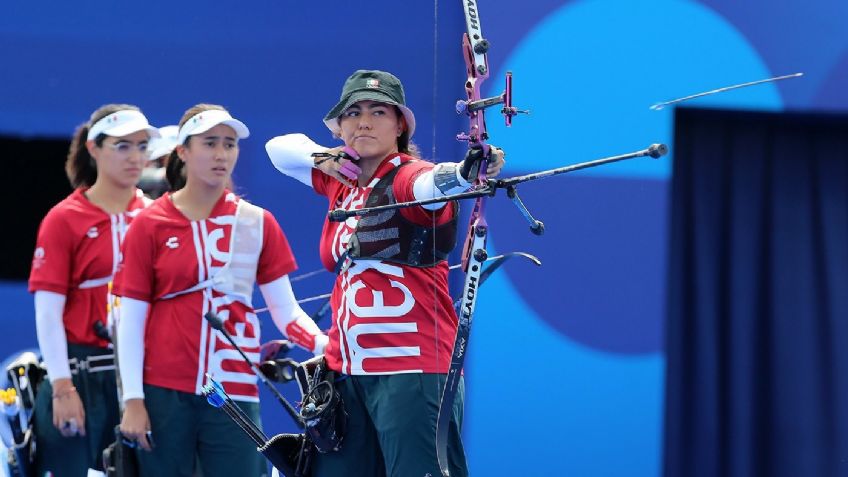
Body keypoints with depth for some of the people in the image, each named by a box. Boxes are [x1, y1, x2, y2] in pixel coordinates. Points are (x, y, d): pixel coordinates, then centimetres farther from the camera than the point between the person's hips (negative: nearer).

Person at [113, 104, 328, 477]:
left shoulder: (257, 223, 8)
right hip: (164, 393, -1)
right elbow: (130, 319, 1)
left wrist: (325, 345, -14)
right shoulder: (151, 224, 2)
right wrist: (132, 400, -6)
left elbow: (286, 312, 5)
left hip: (235, 391, 1)